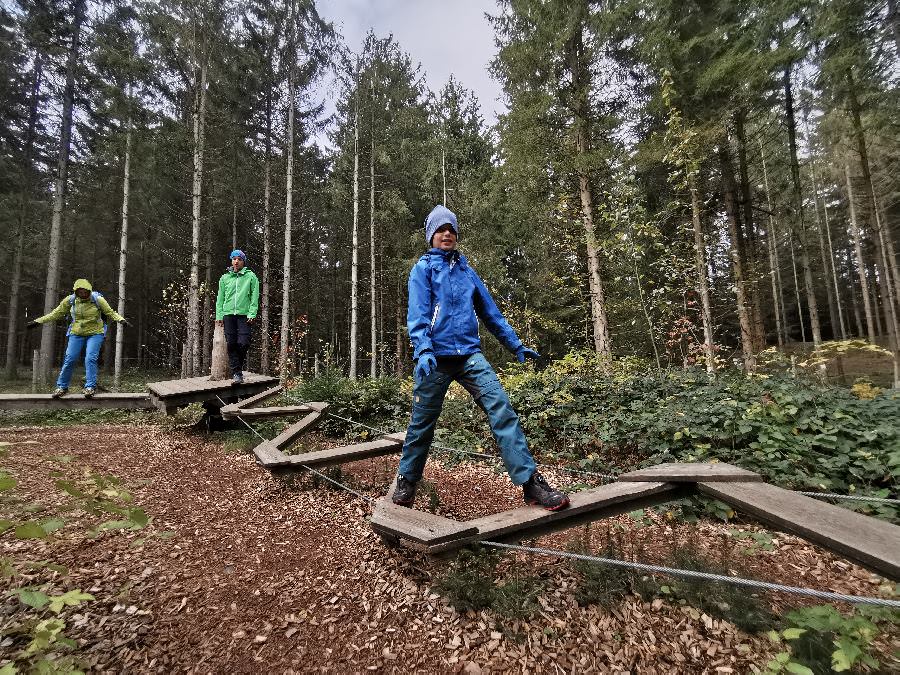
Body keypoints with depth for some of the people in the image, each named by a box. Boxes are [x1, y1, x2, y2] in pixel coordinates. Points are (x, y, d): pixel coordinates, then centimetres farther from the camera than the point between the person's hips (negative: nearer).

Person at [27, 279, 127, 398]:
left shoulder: (98, 299, -10)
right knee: (69, 360, 1)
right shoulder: (70, 300, -2)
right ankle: (62, 387, 16)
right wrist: (38, 321, 6)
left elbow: (111, 313, -7)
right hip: (76, 334, 3)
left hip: (95, 334, -3)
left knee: (90, 359, -14)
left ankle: (90, 387, -6)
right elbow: (56, 314, 8)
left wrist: (122, 320, -24)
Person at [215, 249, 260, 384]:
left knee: (243, 343, -11)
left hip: (244, 314, -3)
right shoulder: (225, 278, 14)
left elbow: (255, 297, 0)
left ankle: (240, 365, 15)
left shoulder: (251, 276, 5)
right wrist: (219, 315, 5)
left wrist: (252, 314, -10)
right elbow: (220, 298, 14)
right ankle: (236, 373, 6)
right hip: (228, 314, 3)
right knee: (231, 344, 1)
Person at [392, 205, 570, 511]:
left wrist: (516, 345, 21)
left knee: (502, 409, -12)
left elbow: (490, 312, 22)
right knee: (422, 422, 5)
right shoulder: (423, 268, 6)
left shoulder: (466, 270, 19)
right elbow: (418, 313, -8)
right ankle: (406, 481, 27)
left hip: (469, 354, 3)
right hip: (435, 357, -3)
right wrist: (423, 350, -25)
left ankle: (530, 481, -9)